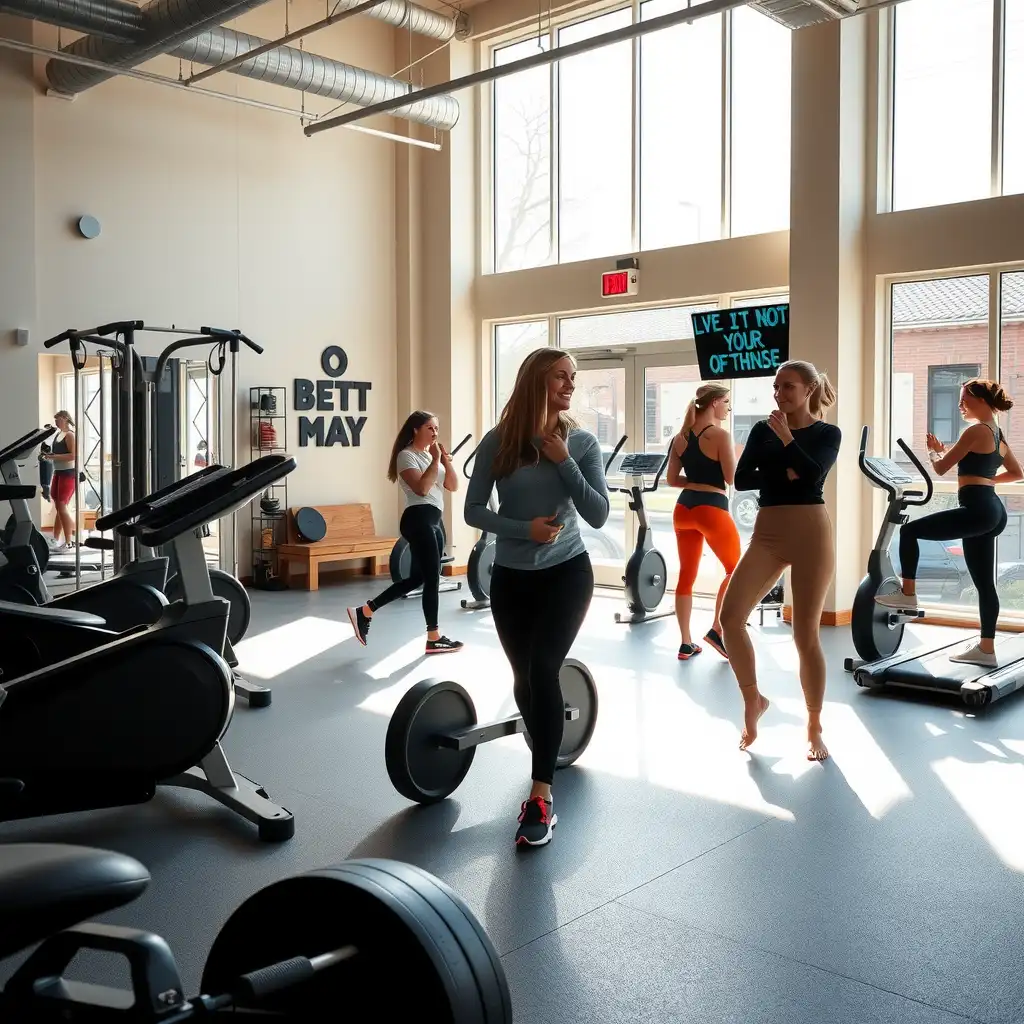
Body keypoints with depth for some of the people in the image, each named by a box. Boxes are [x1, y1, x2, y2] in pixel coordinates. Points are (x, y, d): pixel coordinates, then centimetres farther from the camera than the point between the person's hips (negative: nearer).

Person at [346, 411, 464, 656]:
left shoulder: (431, 454, 20)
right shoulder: (407, 456, -6)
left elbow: (453, 486, 15)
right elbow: (422, 488, -20)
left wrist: (446, 461, 2)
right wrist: (436, 460, -14)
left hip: (434, 521, 10)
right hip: (419, 519, -10)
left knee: (418, 578, 11)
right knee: (432, 578, -6)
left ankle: (365, 612, 15)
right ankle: (434, 638, 2)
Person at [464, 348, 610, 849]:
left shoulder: (582, 442, -5)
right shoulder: (498, 441, -6)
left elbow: (599, 516, -10)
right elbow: (473, 510, -5)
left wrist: (564, 462, -17)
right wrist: (524, 529, -18)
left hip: (567, 572, -2)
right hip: (511, 577, 2)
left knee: (543, 670, -18)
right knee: (524, 677, 11)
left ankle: (542, 798, -12)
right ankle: (545, 761, 40)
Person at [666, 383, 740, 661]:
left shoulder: (681, 437, 8)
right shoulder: (721, 436, -12)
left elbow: (672, 480, 10)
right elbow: (733, 479, -13)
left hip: (684, 509, 6)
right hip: (711, 509, -6)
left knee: (686, 575, 11)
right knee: (735, 569, 13)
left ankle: (686, 643, 14)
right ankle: (717, 630, 5)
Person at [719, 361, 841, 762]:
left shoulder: (827, 433, 4)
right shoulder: (762, 429, 12)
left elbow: (812, 474, -15)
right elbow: (741, 478, 1)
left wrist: (786, 436, -11)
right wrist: (783, 474, -10)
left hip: (810, 533, -3)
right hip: (766, 533, 3)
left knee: (806, 635, -1)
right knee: (730, 617, -13)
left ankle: (814, 728, 15)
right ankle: (752, 699, 10)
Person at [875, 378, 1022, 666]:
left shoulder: (977, 430, -9)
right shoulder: (998, 435, 20)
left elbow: (941, 468, -6)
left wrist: (933, 450, 14)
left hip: (976, 510, -10)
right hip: (992, 511, 10)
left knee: (909, 530, -3)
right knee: (984, 583, 11)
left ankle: (908, 595, 1)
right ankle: (986, 648, 15)